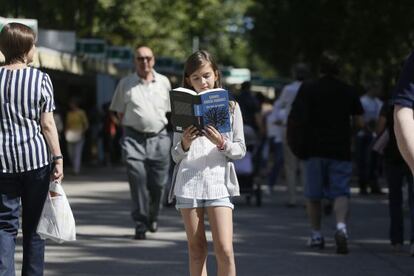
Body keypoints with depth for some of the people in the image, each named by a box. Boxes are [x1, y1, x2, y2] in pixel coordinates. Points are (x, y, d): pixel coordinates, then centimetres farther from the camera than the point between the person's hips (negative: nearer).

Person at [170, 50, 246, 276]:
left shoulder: (230, 107, 7)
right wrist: (184, 144, -13)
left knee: (224, 249, -11)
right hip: (188, 182, 1)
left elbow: (240, 150, 5)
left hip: (218, 182, -1)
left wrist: (221, 143, -13)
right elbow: (175, 156, 9)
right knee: (196, 248, 6)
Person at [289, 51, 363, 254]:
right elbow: (360, 123, 5)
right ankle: (341, 226, -25)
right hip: (341, 150, 1)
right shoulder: (348, 92, 5)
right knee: (341, 192, -1)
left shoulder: (308, 89, -2)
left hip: (315, 148, -1)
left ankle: (316, 235, 16)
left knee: (313, 195, 12)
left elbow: (295, 119, -9)